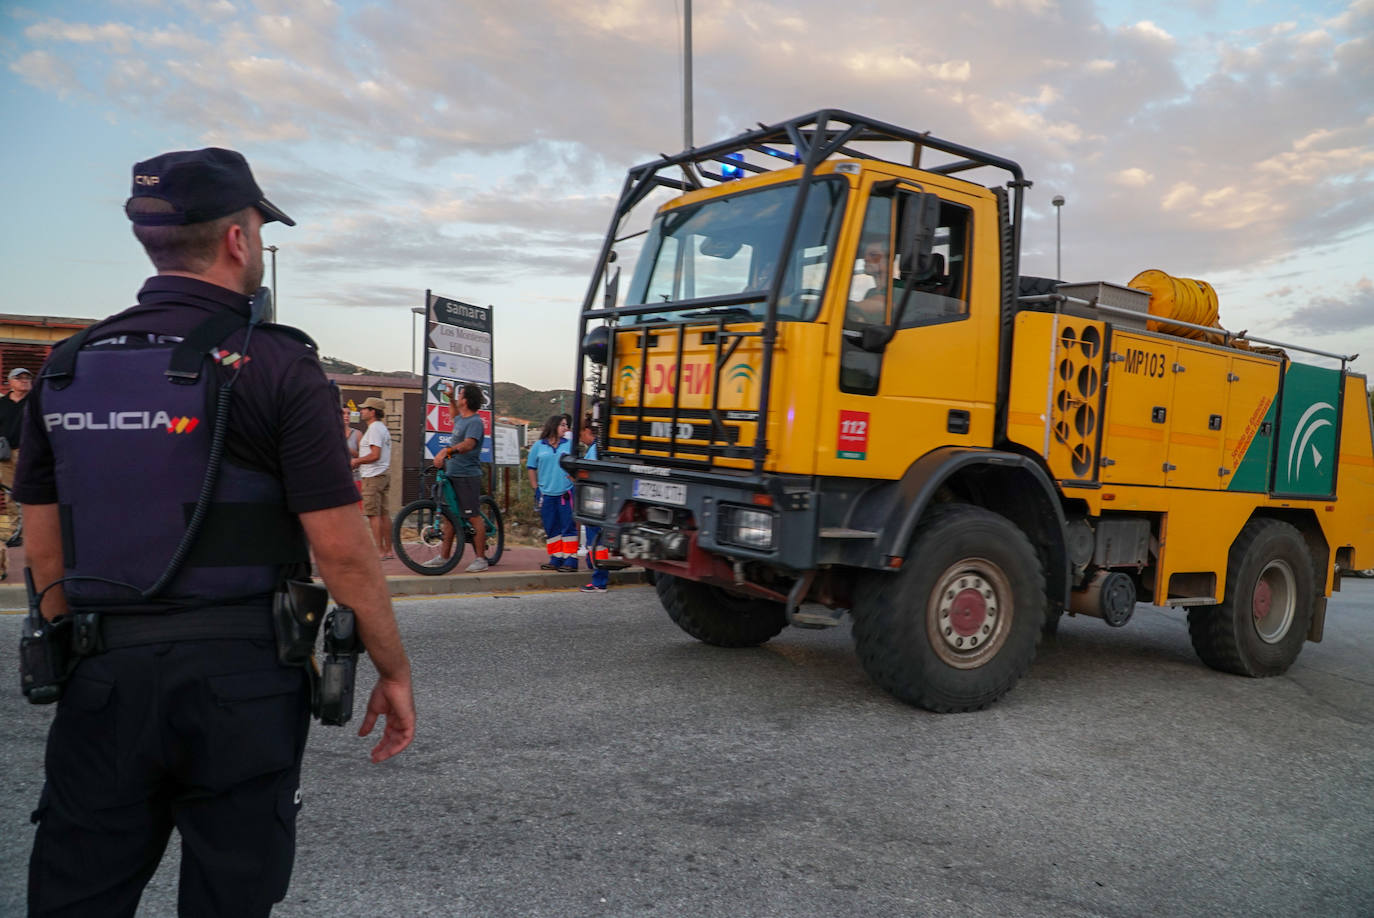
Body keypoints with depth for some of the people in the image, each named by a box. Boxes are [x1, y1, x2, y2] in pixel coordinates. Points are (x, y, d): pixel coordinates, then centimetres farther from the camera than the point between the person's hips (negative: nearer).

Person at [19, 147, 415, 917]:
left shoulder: (65, 369, 7)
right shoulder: (275, 366, -10)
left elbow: (45, 554, 11)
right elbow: (341, 549, -13)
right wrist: (395, 671, -2)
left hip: (104, 678, 5)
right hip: (239, 678, -4)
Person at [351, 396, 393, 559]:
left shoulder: (374, 428, -12)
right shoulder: (383, 428, 20)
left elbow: (375, 455, -21)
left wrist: (357, 460, -7)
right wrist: (358, 461, 18)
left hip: (373, 476, -10)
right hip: (384, 473, 10)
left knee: (373, 514, -8)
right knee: (384, 514, 10)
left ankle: (380, 551, -9)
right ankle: (388, 550, 12)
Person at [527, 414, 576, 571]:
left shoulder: (569, 444, 6)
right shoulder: (538, 446, 7)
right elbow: (532, 468, 11)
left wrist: (574, 483, 0)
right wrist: (536, 489, 7)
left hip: (566, 493, -1)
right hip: (546, 494, 1)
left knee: (568, 527, -3)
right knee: (551, 528, 7)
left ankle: (571, 559, 0)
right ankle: (556, 559, 16)